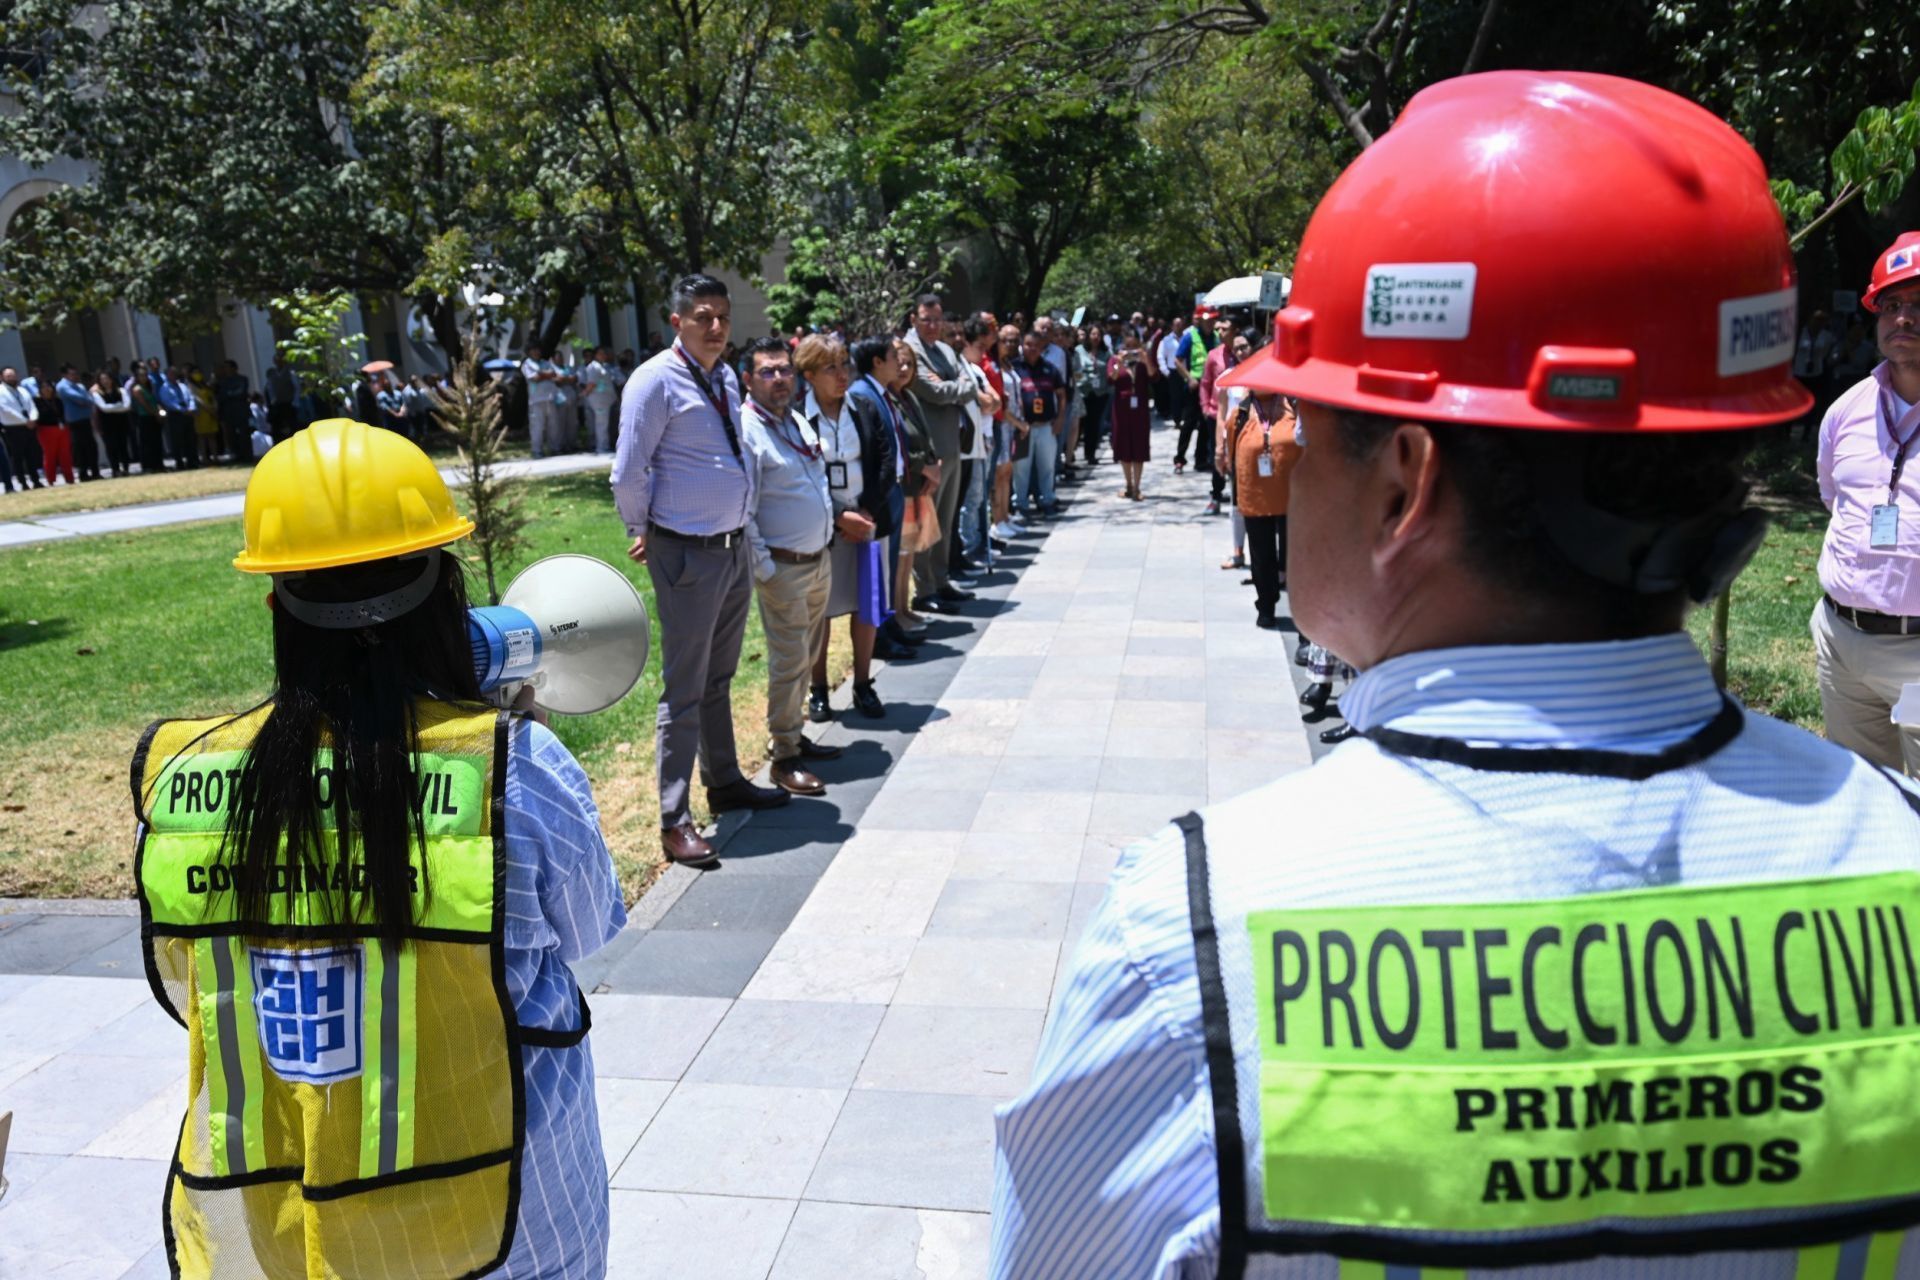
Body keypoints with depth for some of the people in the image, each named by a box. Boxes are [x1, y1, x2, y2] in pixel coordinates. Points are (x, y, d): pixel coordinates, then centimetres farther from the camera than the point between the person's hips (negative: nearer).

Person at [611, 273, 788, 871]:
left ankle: (724, 781, 36)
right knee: (684, 689, -3)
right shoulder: (656, 381, -14)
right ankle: (675, 821, 4)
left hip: (735, 547, 8)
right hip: (688, 554, -8)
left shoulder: (726, 380, 10)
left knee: (720, 677, 21)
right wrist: (642, 532, 0)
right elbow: (627, 474, -13)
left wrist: (742, 528, 17)